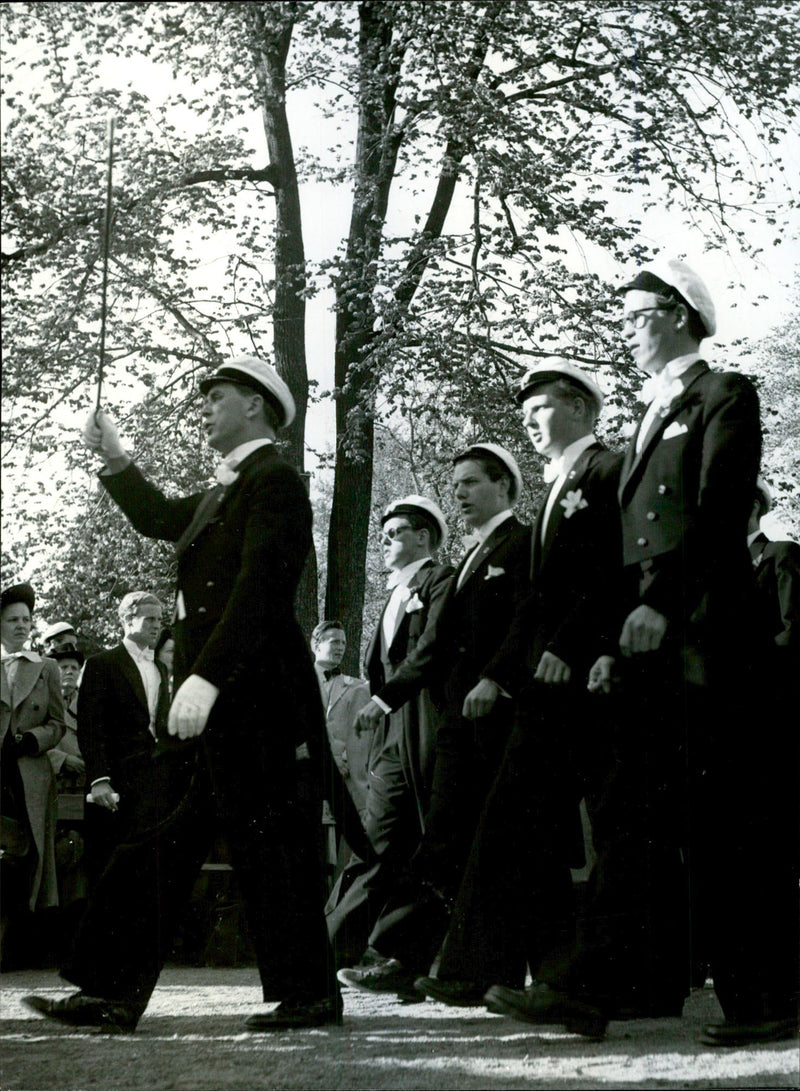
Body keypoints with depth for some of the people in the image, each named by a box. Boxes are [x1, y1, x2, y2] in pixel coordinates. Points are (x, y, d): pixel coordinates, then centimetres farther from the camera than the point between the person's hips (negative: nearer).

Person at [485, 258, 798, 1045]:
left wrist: (660, 600, -22)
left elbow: (717, 508, -14)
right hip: (651, 644, 8)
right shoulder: (648, 421, 24)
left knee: (728, 818, -5)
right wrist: (614, 642, 13)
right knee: (631, 813, 4)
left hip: (706, 637, -8)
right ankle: (582, 986, 4)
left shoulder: (725, 397, 0)